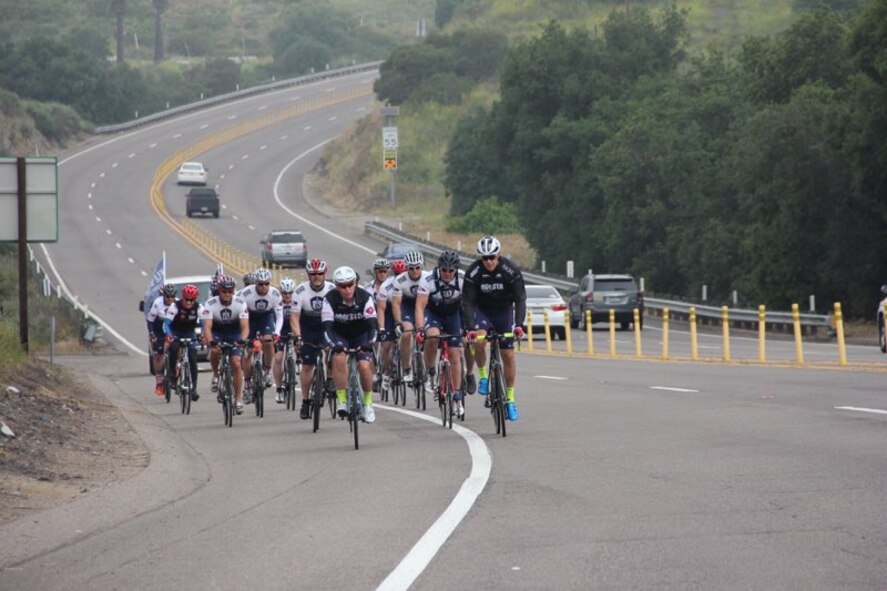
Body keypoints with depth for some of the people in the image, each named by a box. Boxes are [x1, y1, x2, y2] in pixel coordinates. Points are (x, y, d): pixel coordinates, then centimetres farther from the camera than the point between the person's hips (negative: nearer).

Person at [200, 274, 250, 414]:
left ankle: (238, 399, -5)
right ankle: (216, 376, -7)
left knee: (236, 364, -15)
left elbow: (245, 327, -28)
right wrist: (209, 340, -52)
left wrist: (242, 340, -49)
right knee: (215, 350, -33)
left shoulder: (240, 304, -21)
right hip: (217, 333, 0)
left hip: (235, 333, 0)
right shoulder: (210, 304, -23)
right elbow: (207, 327, -32)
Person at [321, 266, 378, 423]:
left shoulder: (365, 297, -24)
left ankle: (368, 403, 2)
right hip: (340, 335, 0)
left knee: (364, 366, -20)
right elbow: (327, 326, -30)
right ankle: (341, 400, -21)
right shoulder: (330, 299, -24)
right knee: (339, 358, -30)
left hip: (361, 335, 0)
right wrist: (334, 344, -48)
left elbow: (372, 323, -29)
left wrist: (369, 342, -47)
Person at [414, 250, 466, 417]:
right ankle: (429, 374, -14)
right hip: (433, 313, -2)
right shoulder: (428, 281, -27)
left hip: (453, 314, 2)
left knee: (455, 355, -5)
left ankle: (457, 398, 4)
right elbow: (420, 307, -29)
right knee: (432, 335, -35)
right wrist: (420, 329, -43)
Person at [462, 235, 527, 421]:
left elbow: (520, 299, -24)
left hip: (504, 310, 1)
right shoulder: (473, 272, -23)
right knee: (479, 340, -31)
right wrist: (470, 328, -36)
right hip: (482, 310, -1)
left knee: (508, 355, -3)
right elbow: (467, 303, -23)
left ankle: (510, 399, 7)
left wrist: (519, 325, -38)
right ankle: (483, 377, -9)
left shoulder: (511, 270, -23)